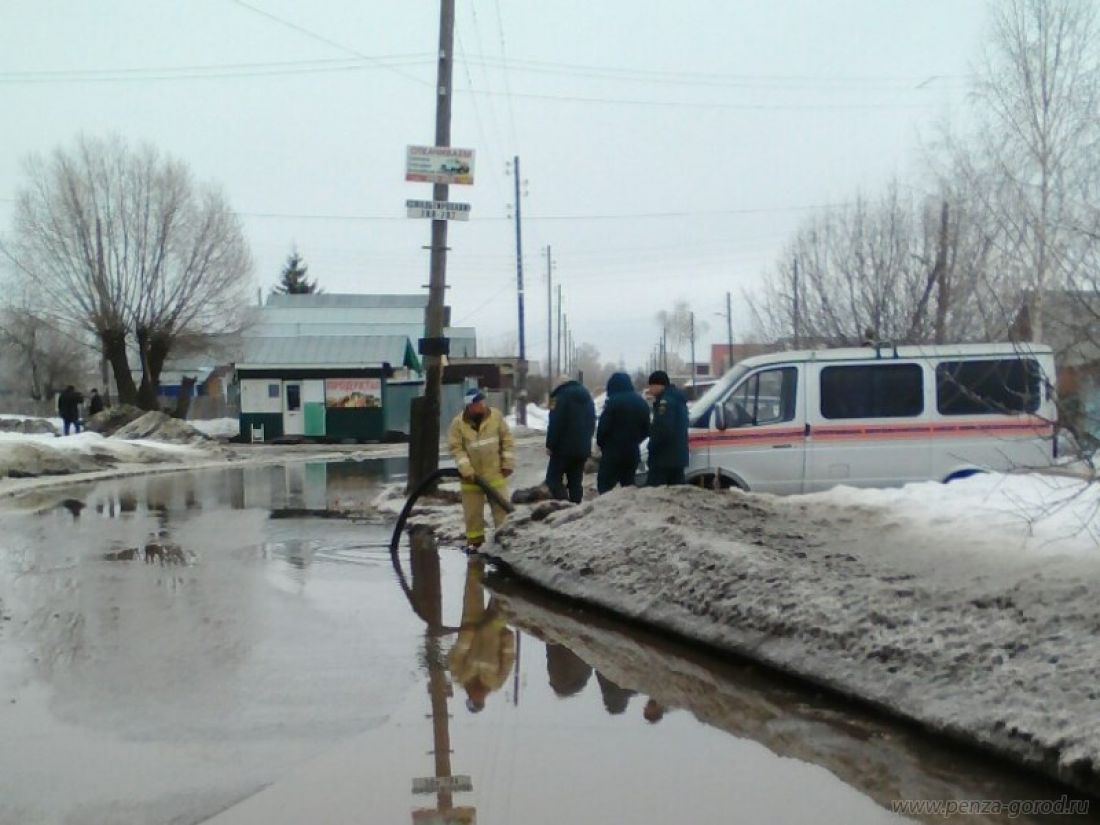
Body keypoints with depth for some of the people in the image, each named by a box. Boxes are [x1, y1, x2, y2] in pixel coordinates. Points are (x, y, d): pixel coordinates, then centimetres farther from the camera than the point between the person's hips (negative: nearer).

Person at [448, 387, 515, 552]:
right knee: (472, 510, 8)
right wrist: (465, 468, -17)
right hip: (471, 474, 0)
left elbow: (507, 440, 0)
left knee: (501, 506, 3)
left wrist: (508, 463, -3)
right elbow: (456, 447, -9)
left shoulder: (496, 416, -7)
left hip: (495, 472, 0)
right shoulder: (458, 422, -11)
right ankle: (475, 540, 20)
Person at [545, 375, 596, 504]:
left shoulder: (561, 395, -9)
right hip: (583, 448, 7)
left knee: (553, 478, -2)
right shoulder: (586, 395, 16)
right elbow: (592, 422, 20)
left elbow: (555, 423, -16)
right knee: (575, 481, 10)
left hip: (564, 447, -7)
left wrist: (550, 445, -12)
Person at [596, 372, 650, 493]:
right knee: (628, 484, 14)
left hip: (613, 452, -7)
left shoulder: (614, 402, -12)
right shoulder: (641, 403, 12)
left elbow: (604, 427, -14)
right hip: (633, 452, 7)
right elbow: (646, 429, 16)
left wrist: (601, 443, 3)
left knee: (604, 484, -5)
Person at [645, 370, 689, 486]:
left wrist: (652, 446, -12)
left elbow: (663, 429, -24)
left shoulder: (665, 401, -14)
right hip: (678, 455, 10)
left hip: (664, 456, -10)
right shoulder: (678, 398, 18)